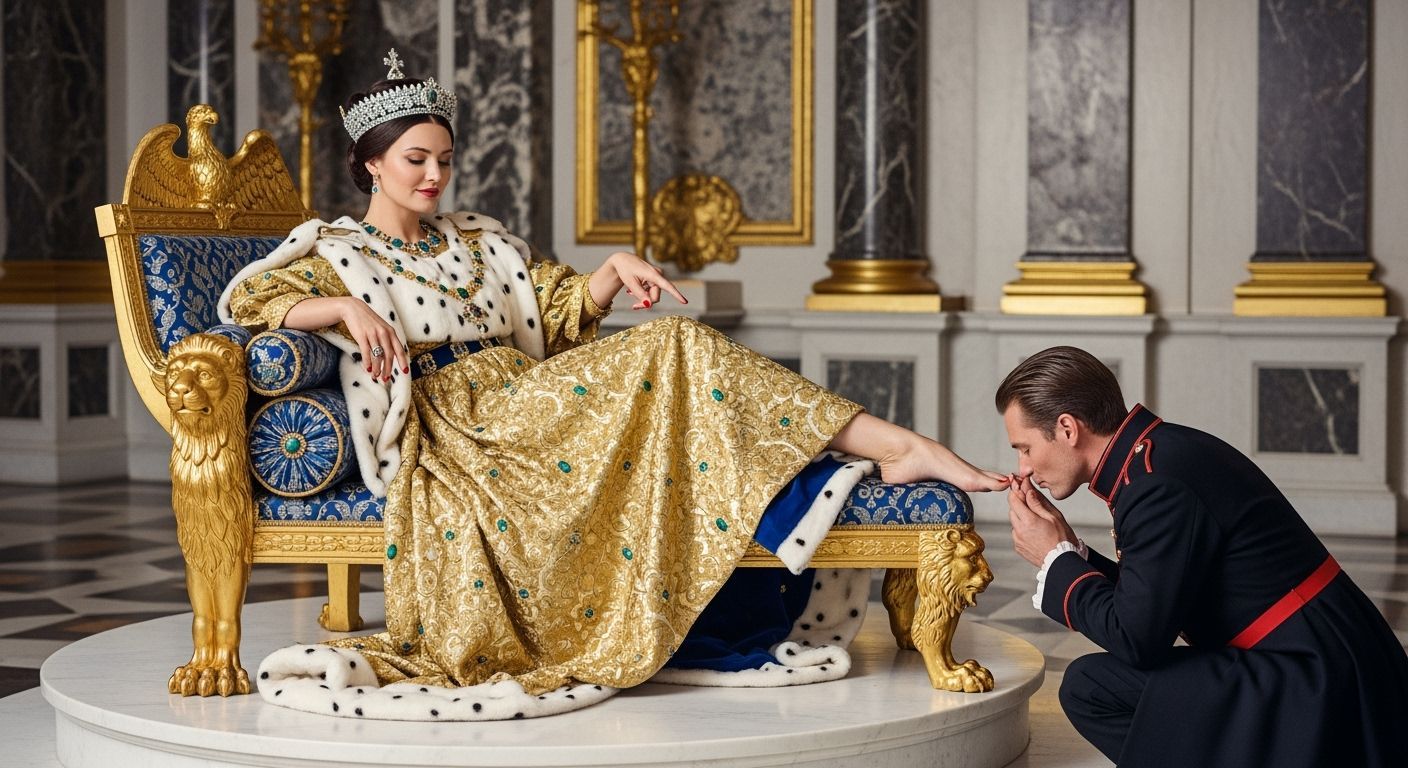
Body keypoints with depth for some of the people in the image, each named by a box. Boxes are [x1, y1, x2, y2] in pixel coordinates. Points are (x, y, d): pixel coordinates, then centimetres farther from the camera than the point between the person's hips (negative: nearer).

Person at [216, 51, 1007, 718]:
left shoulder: (479, 239, 26)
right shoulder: (335, 246, 11)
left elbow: (561, 308, 21)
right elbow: (249, 296, -6)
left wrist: (614, 269, 0)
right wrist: (346, 308, -23)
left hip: (528, 406, 7)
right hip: (446, 424, -7)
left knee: (674, 345, -22)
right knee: (663, 351, -26)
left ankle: (896, 445, -28)